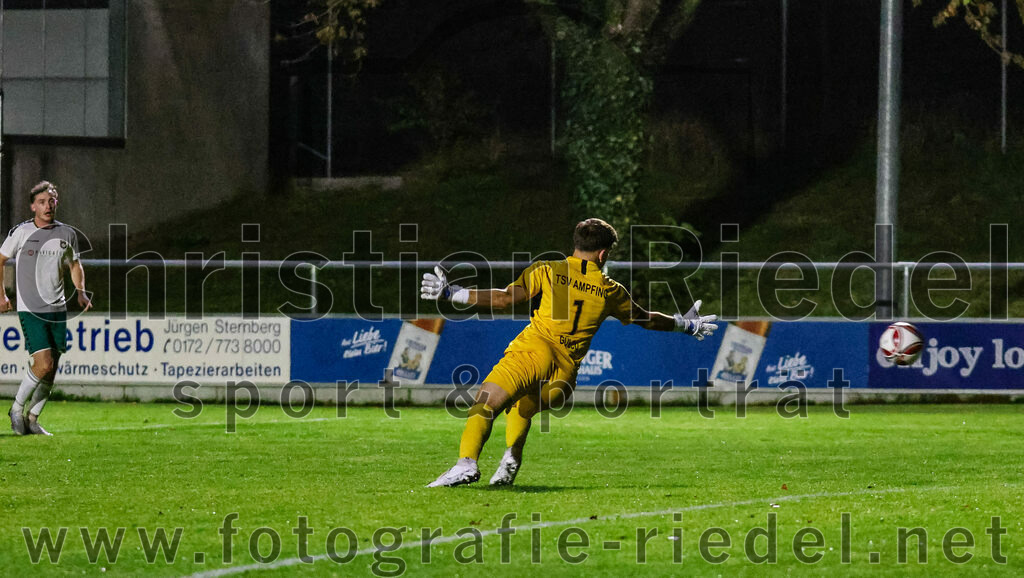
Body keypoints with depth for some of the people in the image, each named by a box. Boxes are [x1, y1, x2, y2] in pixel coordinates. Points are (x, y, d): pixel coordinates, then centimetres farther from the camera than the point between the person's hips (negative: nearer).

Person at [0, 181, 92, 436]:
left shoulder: (67, 234, 7)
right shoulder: (21, 232, -5)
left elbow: (74, 264, 22)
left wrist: (81, 291, 7)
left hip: (57, 310, 5)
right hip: (30, 309, -5)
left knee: (51, 371, 5)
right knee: (44, 364, -16)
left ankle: (32, 419, 18)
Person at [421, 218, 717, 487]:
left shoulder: (549, 271, 7)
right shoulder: (611, 291, 17)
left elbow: (505, 298, -3)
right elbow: (645, 319, 31)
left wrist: (450, 293, 0)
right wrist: (686, 325, 49)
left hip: (535, 349, -4)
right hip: (566, 374, 4)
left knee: (484, 406, -9)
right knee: (521, 409, 28)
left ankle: (467, 462, -34)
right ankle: (512, 458, 3)